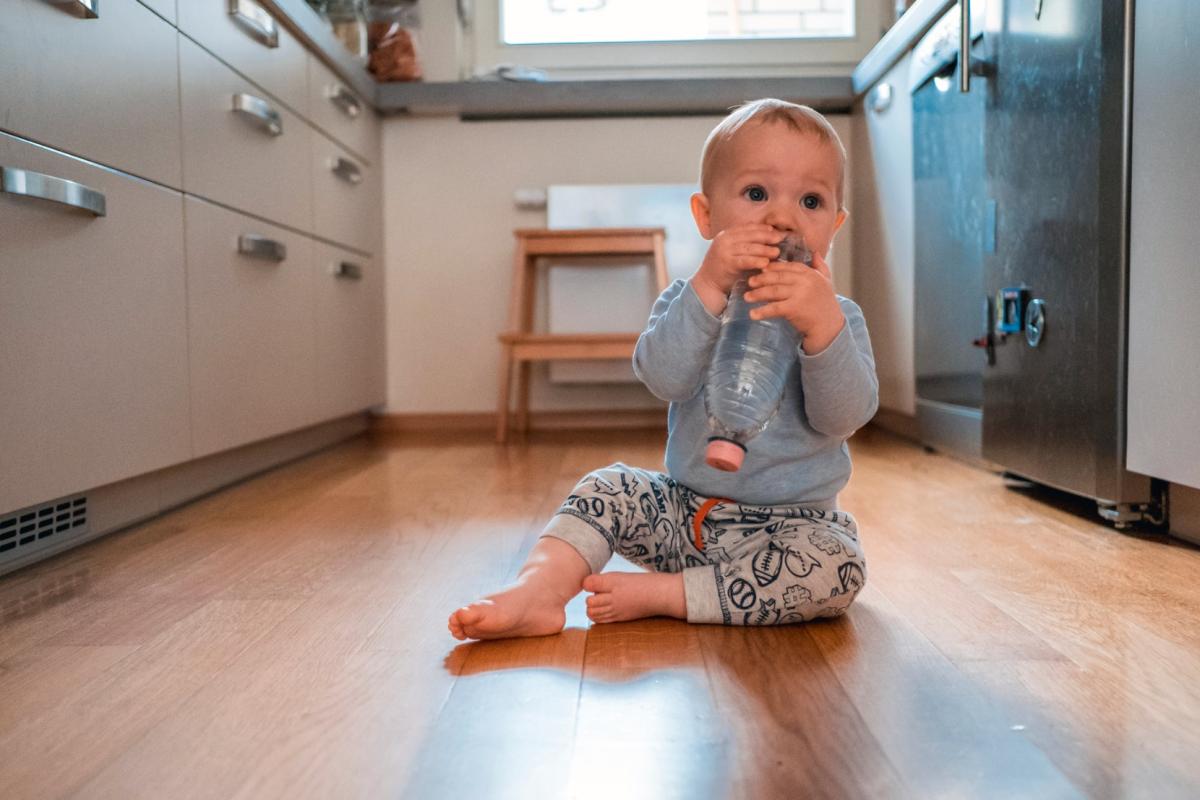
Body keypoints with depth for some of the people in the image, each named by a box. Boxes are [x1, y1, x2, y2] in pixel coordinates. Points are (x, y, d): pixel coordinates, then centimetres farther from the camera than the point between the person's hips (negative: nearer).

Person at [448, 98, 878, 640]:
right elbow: (665, 379, -21)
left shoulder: (837, 316, -4)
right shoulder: (687, 298, -1)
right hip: (686, 508, 2)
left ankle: (656, 594, -23)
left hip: (792, 521, -1)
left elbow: (845, 417, -20)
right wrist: (709, 285, -31)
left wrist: (822, 325, -35)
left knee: (839, 569, -28)